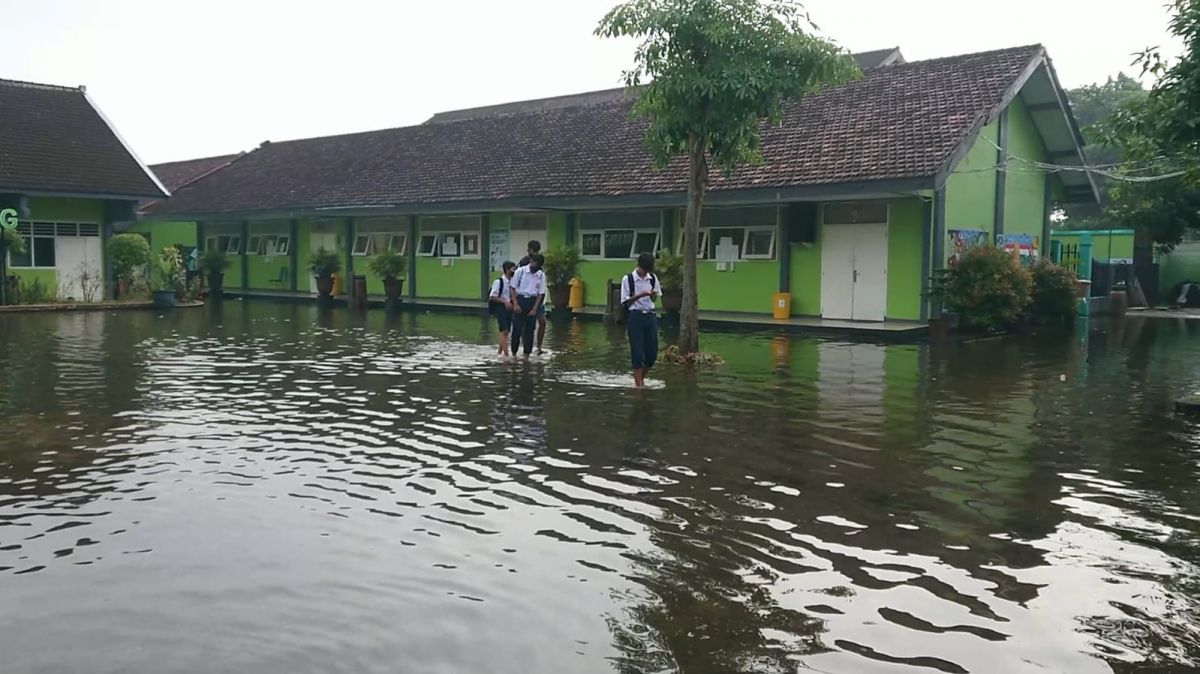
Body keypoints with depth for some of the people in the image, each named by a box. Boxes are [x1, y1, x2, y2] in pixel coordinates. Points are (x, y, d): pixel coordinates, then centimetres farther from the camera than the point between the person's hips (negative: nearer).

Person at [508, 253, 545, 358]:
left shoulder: (541, 275, 3)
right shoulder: (520, 271, -4)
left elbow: (541, 293, 5)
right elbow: (512, 287, -2)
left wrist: (534, 309, -3)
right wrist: (515, 304, -10)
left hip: (533, 302, 2)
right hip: (520, 300, -2)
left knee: (530, 330, 3)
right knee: (517, 328, -5)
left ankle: (527, 355, 9)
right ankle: (514, 354, 5)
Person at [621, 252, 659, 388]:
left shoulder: (653, 278, 9)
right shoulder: (628, 279, -5)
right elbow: (625, 302, -5)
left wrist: (653, 295, -7)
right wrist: (639, 295, -18)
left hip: (650, 316, 5)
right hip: (635, 317, -5)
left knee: (652, 352, 4)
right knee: (637, 353, -5)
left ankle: (641, 378, 24)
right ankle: (638, 383, 2)